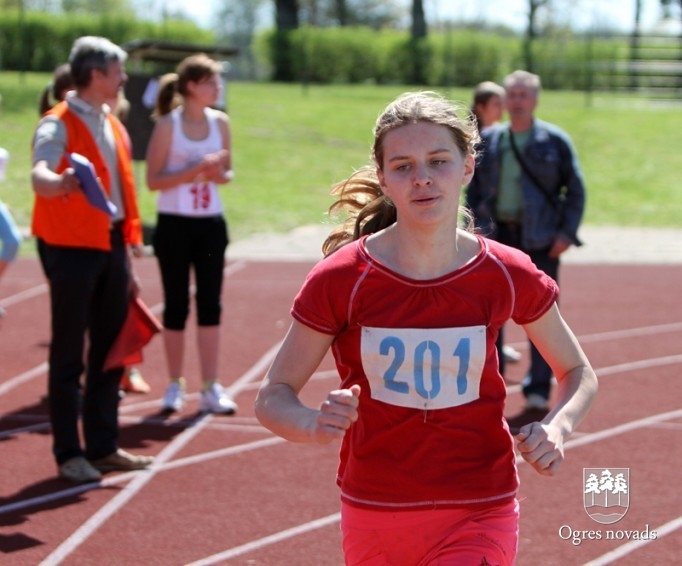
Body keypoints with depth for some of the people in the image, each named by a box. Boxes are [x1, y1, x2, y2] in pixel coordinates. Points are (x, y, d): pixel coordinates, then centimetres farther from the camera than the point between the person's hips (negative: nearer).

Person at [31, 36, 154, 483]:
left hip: (111, 245, 8)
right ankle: (69, 453, 4)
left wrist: (128, 256, 17)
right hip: (72, 248, -8)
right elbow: (39, 174, -30)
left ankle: (103, 446, 20)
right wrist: (59, 182, -54)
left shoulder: (113, 126, 15)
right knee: (69, 356, -2)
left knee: (110, 351, 11)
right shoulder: (58, 125, -11)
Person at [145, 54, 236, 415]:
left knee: (210, 304, 3)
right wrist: (196, 169, -21)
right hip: (174, 224, -4)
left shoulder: (220, 122, 5)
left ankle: (210, 387, 8)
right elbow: (154, 180, -11)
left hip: (211, 223, 4)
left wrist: (220, 175, -9)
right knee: (176, 305, 3)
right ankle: (175, 385, 14)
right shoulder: (167, 125, -8)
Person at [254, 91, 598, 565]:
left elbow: (579, 374, 9)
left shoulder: (508, 275, -6)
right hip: (373, 521, 1)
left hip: (479, 521, -1)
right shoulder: (340, 279, -11)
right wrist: (314, 424, -28)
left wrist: (557, 428, -12)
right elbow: (273, 397, -6)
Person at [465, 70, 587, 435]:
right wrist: (478, 226, 0)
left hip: (540, 240, -3)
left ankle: (538, 398, 3)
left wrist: (567, 233, -7)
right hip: (498, 235, 3)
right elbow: (474, 187, 12)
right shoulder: (488, 140, 8)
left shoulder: (555, 141, 0)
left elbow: (576, 189, 1)